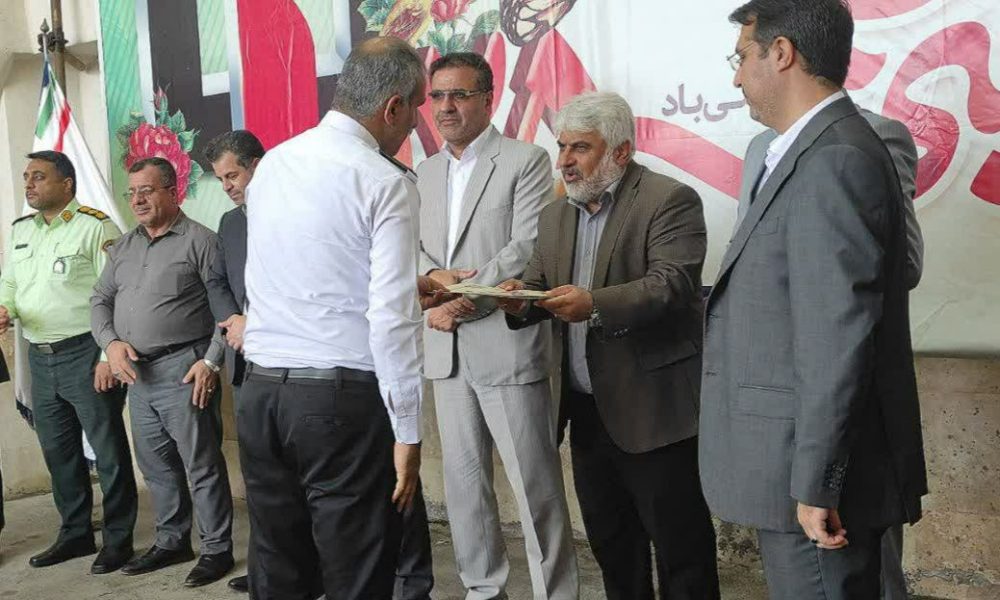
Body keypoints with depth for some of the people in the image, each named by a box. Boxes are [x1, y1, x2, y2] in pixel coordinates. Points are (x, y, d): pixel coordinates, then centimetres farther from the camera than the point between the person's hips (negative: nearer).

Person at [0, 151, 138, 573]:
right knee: (58, 451, 15)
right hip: (40, 358, 8)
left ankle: (118, 538, 11)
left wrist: (109, 355, -17)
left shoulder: (96, 227, -9)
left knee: (107, 449, 0)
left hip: (85, 354, -7)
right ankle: (75, 533, 30)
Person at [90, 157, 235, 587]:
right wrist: (111, 342, -1)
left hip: (183, 370, -7)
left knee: (201, 464, -1)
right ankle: (171, 542, 29)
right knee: (156, 465, 16)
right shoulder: (124, 246, 15)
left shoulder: (199, 241, -7)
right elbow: (100, 300, 18)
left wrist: (211, 362, -17)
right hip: (136, 373, 7)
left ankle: (217, 549, 10)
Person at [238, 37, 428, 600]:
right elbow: (391, 321, -16)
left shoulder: (272, 163, 9)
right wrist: (407, 432, -8)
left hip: (261, 391, 6)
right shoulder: (387, 183, -10)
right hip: (343, 400, -6)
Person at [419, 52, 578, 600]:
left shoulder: (526, 161, -2)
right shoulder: (425, 173, 16)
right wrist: (433, 273, -11)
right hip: (446, 349, 6)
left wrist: (465, 301, -17)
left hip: (506, 345, -6)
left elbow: (528, 249, -11)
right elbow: (413, 245, 12)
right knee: (463, 481, 12)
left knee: (535, 485, -1)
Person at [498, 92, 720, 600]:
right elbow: (539, 286, 12)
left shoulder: (670, 200, -9)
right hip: (586, 410, 7)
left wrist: (597, 305, -33)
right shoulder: (555, 216, 14)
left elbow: (672, 284, -20)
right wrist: (520, 300, -11)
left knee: (680, 545, 4)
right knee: (611, 545, 18)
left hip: (653, 410, -7)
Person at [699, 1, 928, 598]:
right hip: (803, 465, 9)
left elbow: (837, 338, -23)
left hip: (816, 469, -9)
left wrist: (815, 484, -21)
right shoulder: (816, 151, 11)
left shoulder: (834, 160, -19)